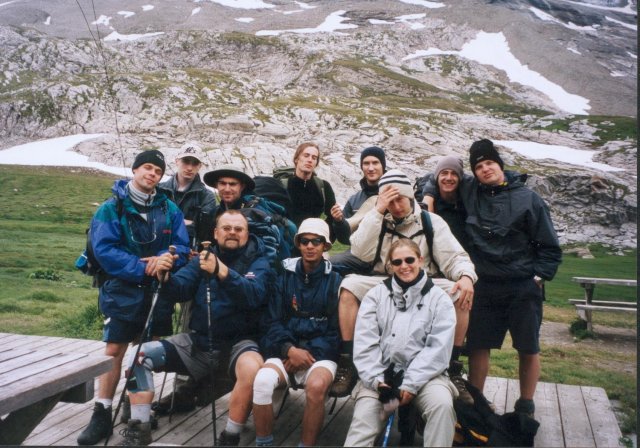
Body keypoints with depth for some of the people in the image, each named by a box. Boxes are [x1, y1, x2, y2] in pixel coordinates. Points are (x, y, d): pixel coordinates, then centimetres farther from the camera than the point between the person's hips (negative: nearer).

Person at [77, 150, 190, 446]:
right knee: (113, 351, -2)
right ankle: (102, 415, 6)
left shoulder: (169, 209, 4)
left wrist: (164, 258, -21)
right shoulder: (111, 208, -5)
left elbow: (182, 246, 1)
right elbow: (103, 249, -14)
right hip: (124, 291, -3)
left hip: (159, 291, 3)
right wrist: (141, 268, -21)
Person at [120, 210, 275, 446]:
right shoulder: (202, 258, 9)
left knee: (251, 368, -37)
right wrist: (164, 275, -24)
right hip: (199, 341, 5)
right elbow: (177, 290, -2)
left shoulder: (259, 262, -4)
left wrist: (221, 271, -38)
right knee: (140, 355, -6)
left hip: (239, 342, -4)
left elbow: (253, 295, -24)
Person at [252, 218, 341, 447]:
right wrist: (289, 349, -11)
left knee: (316, 386, -34)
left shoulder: (335, 279, 2)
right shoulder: (285, 275, 8)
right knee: (262, 381, -28)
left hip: (321, 354, -2)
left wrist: (309, 355, -11)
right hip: (287, 352, 2)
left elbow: (336, 329, 0)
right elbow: (274, 321, 6)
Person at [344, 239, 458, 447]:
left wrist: (410, 384, -14)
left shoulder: (439, 299, 4)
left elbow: (438, 349, -5)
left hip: (424, 374, 0)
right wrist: (376, 379, -12)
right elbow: (365, 342, 0)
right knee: (364, 417, -21)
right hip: (382, 373, 1)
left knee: (442, 404, -29)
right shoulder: (376, 295, 9)